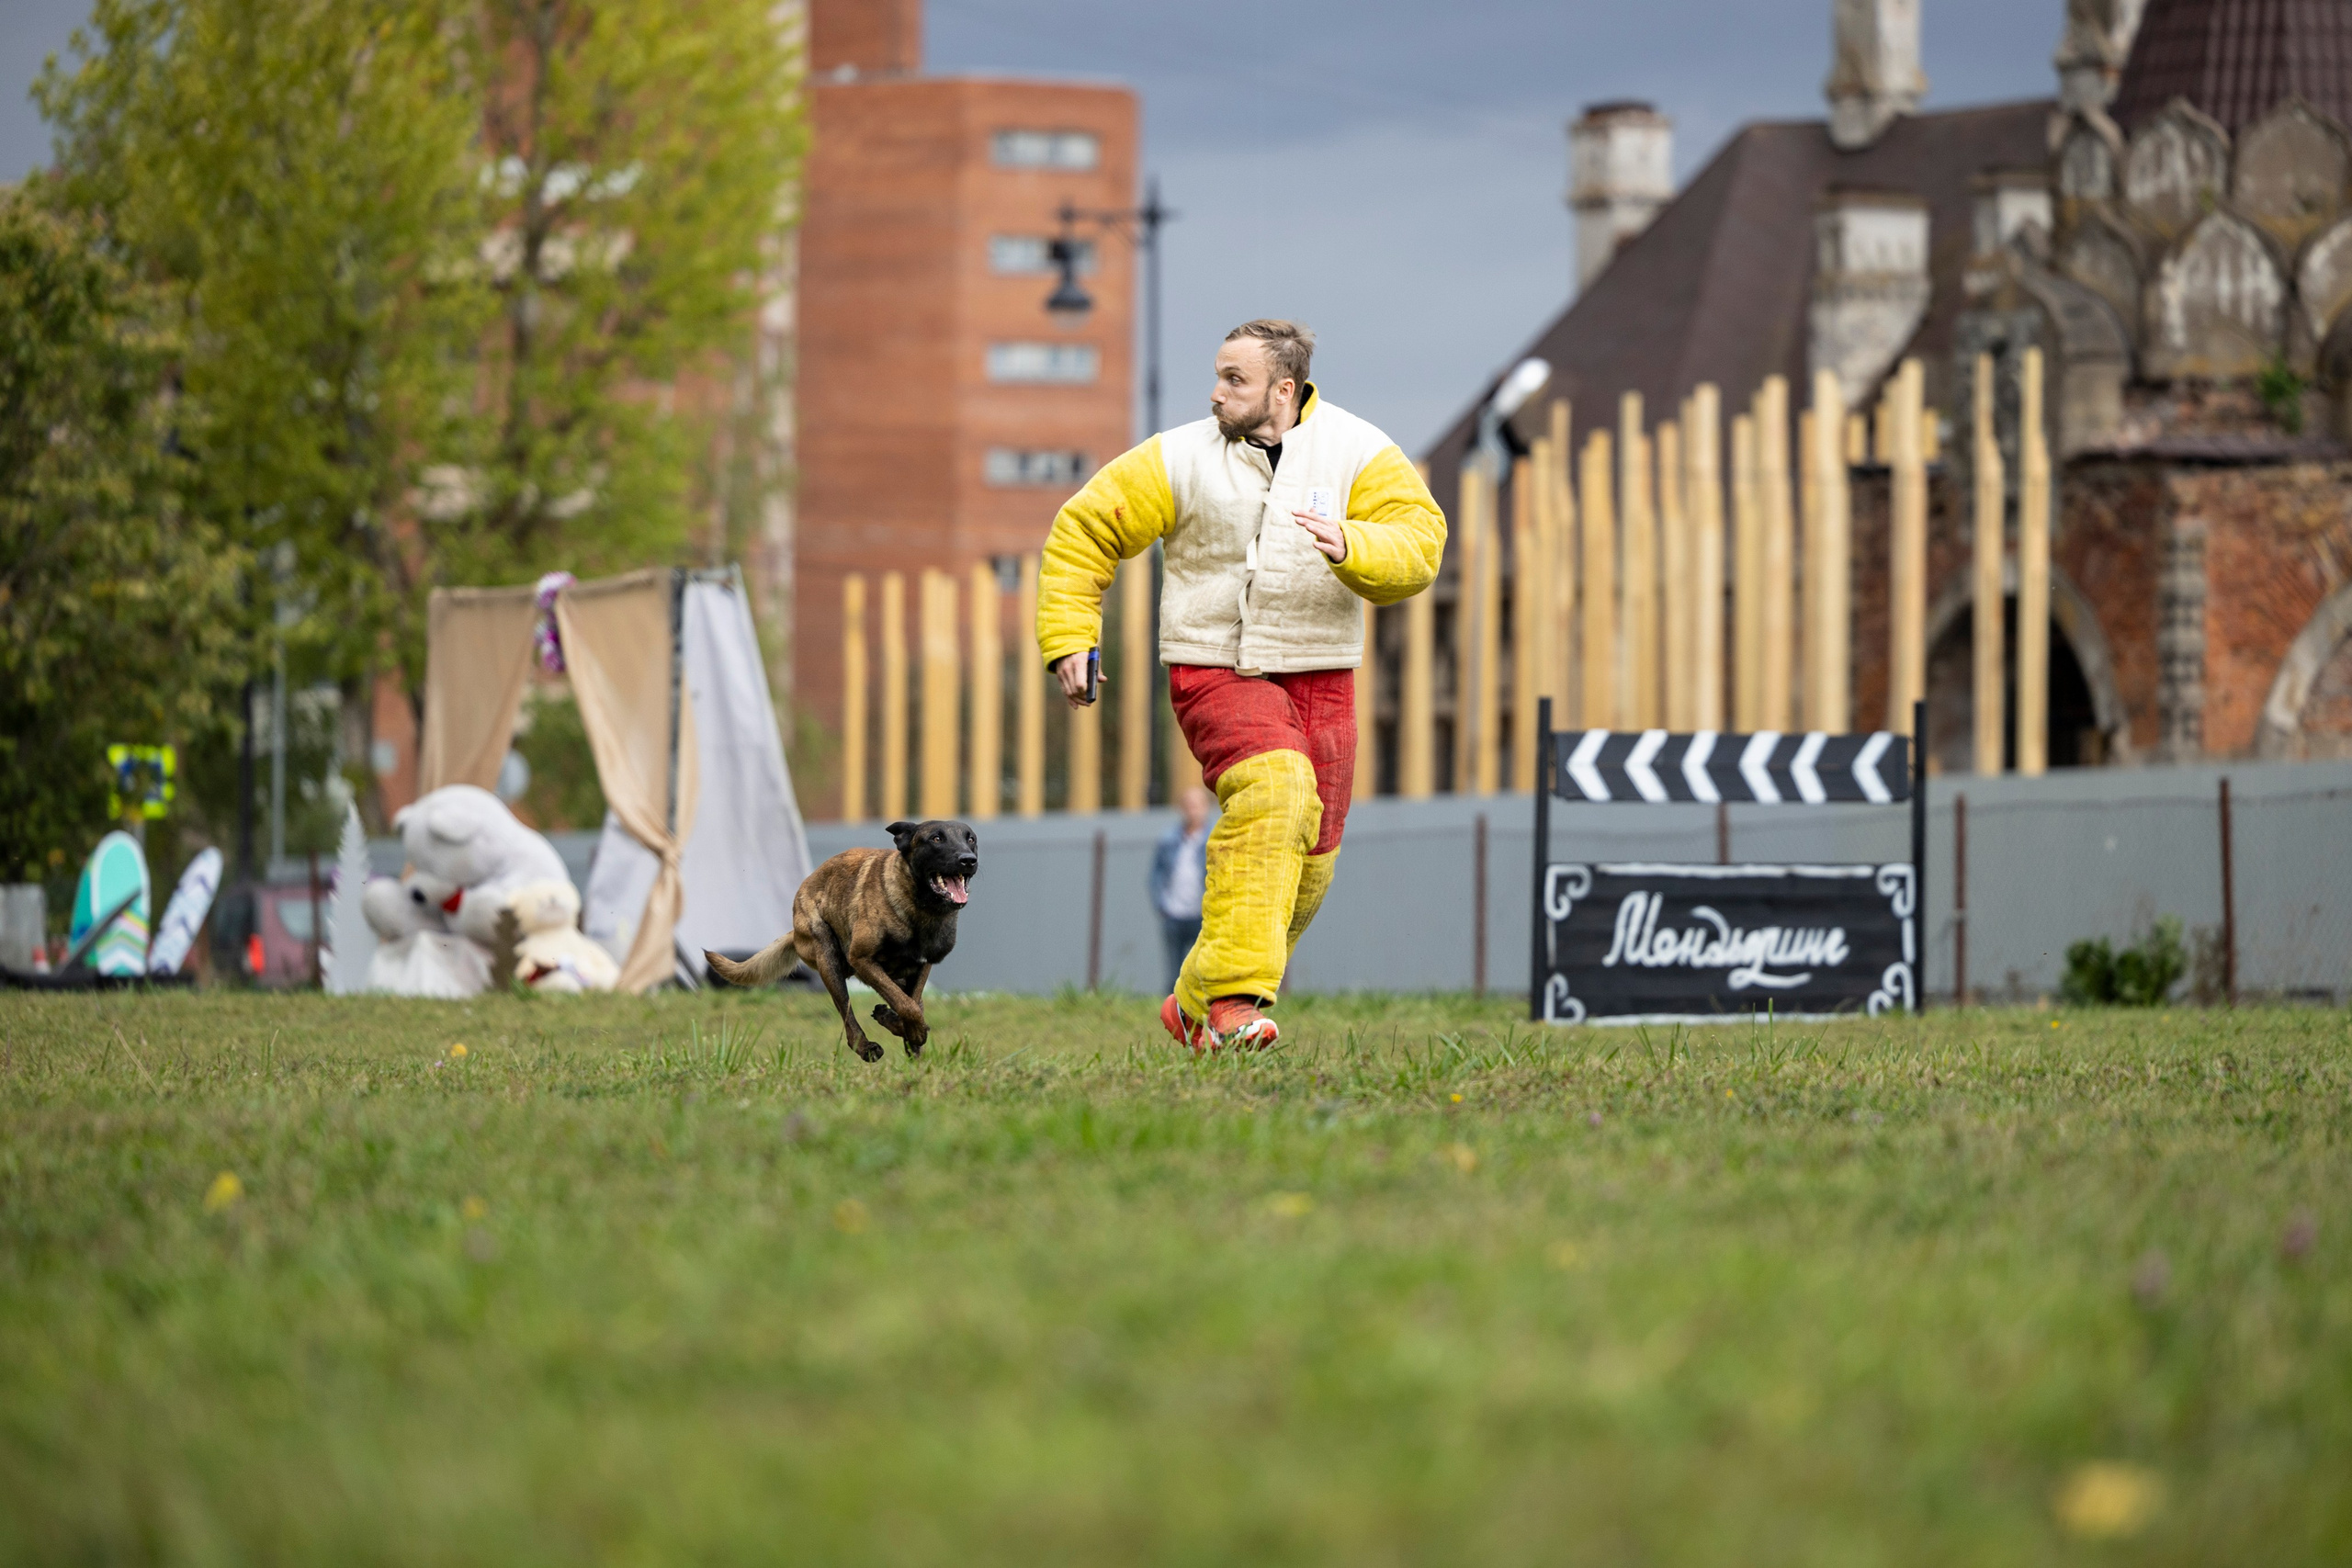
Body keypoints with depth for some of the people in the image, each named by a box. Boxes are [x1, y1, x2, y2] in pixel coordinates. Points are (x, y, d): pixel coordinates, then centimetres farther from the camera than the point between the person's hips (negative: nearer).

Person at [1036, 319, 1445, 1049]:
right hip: (1215, 669, -3)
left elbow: (1417, 545, -12)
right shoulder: (1181, 459, -2)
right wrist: (1068, 638, -1)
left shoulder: (1360, 454, -1)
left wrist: (1350, 547, -32)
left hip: (1318, 679, 3)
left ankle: (1197, 1004, 26)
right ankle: (1234, 995, -33)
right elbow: (1083, 531, 5)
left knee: (1306, 866, 5)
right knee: (1275, 789, -31)